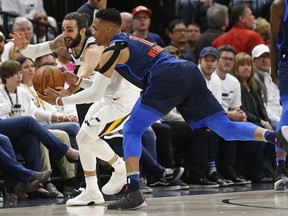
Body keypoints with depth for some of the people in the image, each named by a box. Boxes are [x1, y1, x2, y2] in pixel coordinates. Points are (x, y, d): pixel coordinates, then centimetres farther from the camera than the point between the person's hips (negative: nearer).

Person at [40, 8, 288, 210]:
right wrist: (77, 80, 48)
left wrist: (61, 100, 20)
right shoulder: (129, 41, 34)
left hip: (168, 78, -8)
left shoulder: (112, 51, 8)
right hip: (190, 72, 8)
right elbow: (108, 83, 48)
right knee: (225, 127, 2)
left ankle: (134, 193, -9)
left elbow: (96, 94, 8)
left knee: (132, 131, 2)